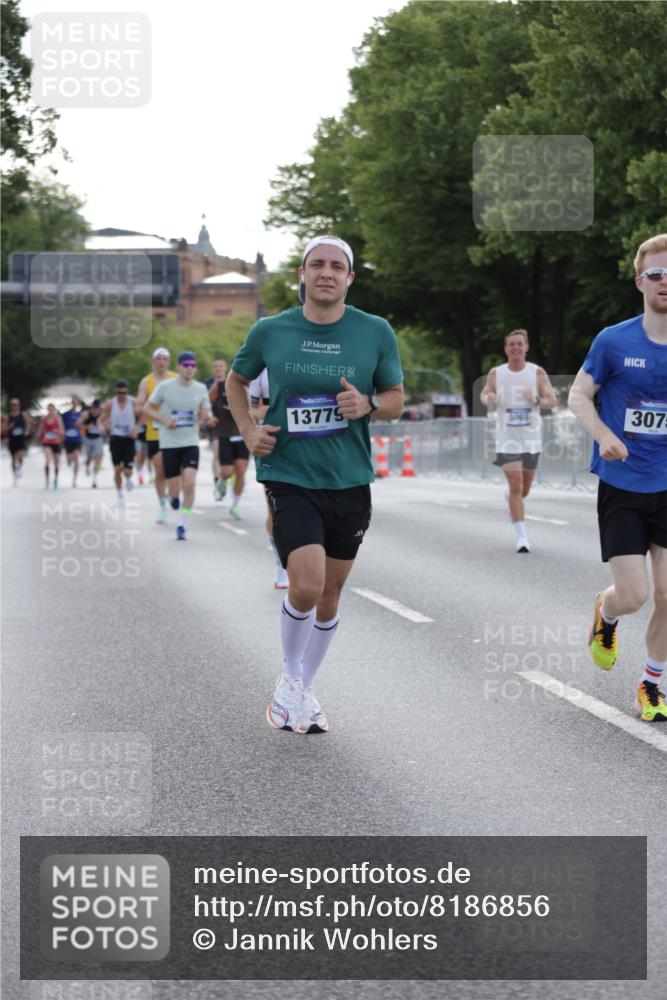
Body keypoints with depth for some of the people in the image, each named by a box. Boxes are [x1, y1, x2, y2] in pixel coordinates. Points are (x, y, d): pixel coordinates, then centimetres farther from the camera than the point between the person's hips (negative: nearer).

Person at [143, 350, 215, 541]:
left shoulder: (201, 389, 3)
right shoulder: (164, 387, -5)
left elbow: (206, 413, 12)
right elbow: (147, 409, 3)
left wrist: (208, 417, -13)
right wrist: (164, 420, -14)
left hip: (191, 443, 1)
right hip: (169, 444, -1)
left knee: (189, 484, -17)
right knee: (175, 491, -1)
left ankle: (183, 525, -4)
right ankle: (173, 497, 38)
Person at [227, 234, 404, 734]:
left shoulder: (375, 332, -1)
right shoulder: (270, 331, -2)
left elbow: (396, 398, 9)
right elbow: (237, 380, 16)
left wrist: (368, 404, -13)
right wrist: (249, 430, 1)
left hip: (350, 482, 3)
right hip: (288, 478, -2)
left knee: (330, 594, 11)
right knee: (306, 585, -18)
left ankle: (302, 690, 30)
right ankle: (290, 678, 8)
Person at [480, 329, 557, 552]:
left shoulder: (537, 372, -1)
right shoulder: (496, 374, 1)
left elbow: (552, 401, -3)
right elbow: (485, 394, 16)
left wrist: (536, 401, -24)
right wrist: (487, 399, -9)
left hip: (531, 438, 2)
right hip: (507, 438, -2)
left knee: (524, 489, 14)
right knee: (515, 486, -14)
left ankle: (510, 497, 51)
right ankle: (521, 536, -12)